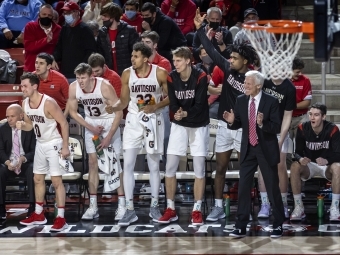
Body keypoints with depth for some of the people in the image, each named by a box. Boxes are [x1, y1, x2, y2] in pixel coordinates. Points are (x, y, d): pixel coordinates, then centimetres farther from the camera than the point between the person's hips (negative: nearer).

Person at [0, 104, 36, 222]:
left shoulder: (30, 128, -4)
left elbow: (34, 150, -7)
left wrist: (23, 159, -27)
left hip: (26, 163, -2)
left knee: (33, 171, -35)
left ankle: (33, 208, -30)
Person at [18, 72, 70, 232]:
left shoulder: (48, 103, -24)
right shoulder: (25, 104, -1)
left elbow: (64, 123, -19)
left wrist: (65, 146, -21)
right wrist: (22, 126, -13)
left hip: (54, 144, -8)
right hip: (40, 144, 8)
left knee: (56, 180, -9)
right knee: (38, 179, 15)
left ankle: (61, 218, -7)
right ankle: (38, 214, 27)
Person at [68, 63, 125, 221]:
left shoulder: (105, 87, -29)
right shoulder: (73, 88, -18)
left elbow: (119, 113, -22)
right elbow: (73, 112, -2)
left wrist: (108, 137, -22)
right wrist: (90, 128, -10)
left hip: (109, 122, -4)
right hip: (91, 123, 4)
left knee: (115, 163, -7)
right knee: (92, 163, 3)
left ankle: (122, 205, -3)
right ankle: (93, 206, 8)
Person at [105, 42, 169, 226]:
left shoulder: (160, 73, -11)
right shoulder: (127, 74, -5)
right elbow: (124, 101, 2)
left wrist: (155, 106, -18)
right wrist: (113, 108, -18)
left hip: (153, 120, -1)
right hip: (133, 120, 1)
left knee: (154, 165, 8)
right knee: (127, 165, -5)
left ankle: (154, 206, 21)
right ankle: (130, 210, -1)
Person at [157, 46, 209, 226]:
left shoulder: (200, 77, -17)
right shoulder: (171, 78, -7)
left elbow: (200, 104, -21)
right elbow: (173, 104, -8)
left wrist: (186, 113, -39)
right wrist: (177, 113, -31)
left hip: (199, 125, -3)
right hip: (179, 125, 3)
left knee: (199, 168, -3)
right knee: (170, 167, -1)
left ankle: (197, 211, 6)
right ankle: (170, 209, 10)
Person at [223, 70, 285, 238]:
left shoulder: (271, 102, -11)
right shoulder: (241, 100, 2)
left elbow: (277, 127, -13)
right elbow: (238, 125, 8)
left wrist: (262, 124, -30)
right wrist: (231, 121, -14)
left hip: (266, 150, -4)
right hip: (248, 149, 4)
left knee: (272, 188, 4)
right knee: (243, 187, 2)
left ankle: (278, 225, 16)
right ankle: (241, 227, 8)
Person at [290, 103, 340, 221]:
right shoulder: (302, 128, -11)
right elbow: (297, 152, -10)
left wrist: (327, 160, -41)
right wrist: (301, 159, -35)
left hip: (327, 166, -1)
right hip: (309, 165, 1)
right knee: (294, 166, -31)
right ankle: (298, 207, -23)